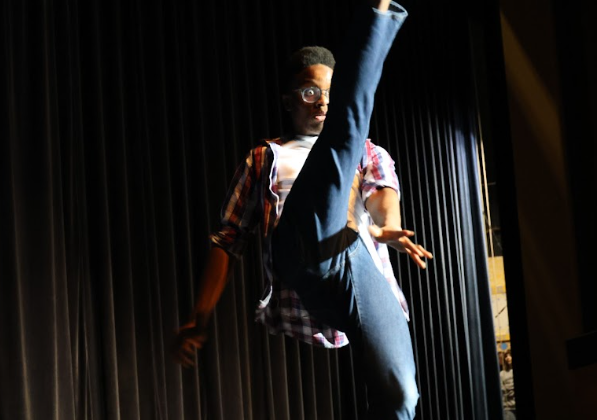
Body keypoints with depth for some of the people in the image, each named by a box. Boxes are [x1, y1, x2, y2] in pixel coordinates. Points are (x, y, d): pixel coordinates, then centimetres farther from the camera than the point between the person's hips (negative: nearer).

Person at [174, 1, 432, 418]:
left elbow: (384, 193, 9)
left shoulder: (369, 155, 33)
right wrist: (199, 321, 11)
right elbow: (228, 241, 23)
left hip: (366, 270, 2)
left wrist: (387, 227, -16)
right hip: (305, 259, -2)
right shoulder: (266, 158, 29)